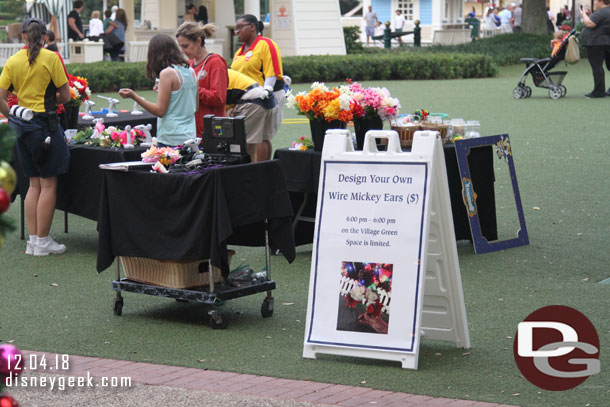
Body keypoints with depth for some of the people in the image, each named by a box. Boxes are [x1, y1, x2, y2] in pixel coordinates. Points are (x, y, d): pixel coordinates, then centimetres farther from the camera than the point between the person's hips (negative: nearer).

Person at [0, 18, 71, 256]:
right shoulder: (51, 58, -8)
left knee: (34, 184, 14)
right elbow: (65, 96, -5)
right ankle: (42, 242, 3)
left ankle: (33, 240, 15)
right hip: (45, 123, -5)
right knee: (48, 185, 1)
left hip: (22, 126, 5)